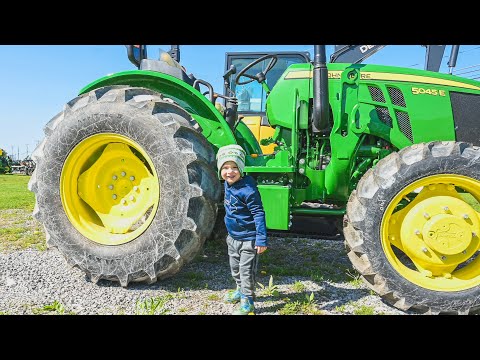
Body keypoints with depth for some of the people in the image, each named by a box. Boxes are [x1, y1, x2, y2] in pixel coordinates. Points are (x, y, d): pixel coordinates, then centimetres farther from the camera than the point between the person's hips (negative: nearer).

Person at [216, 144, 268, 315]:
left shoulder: (247, 189, -27)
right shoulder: (228, 184, 0)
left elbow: (259, 214, -24)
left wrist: (262, 239, -25)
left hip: (248, 239, -9)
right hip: (233, 237, 9)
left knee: (246, 271, 3)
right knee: (235, 268, 24)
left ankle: (247, 302, 21)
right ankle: (240, 290, 46)